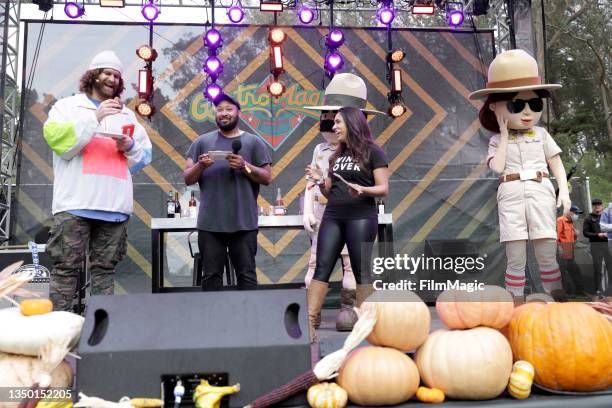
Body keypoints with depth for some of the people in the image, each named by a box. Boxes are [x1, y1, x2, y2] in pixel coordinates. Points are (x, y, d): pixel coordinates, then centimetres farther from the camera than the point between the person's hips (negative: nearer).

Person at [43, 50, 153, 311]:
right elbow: (57, 141, -8)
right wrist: (94, 118, -14)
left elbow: (145, 156, 19)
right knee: (66, 269, -5)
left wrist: (130, 147, -2)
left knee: (104, 269, 6)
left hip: (115, 205, 4)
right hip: (75, 204, -4)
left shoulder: (127, 114, 22)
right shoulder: (67, 106, 11)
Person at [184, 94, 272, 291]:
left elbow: (267, 177, 4)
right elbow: (187, 179, 9)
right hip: (209, 223, 2)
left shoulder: (253, 142, 7)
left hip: (244, 223, -1)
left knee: (247, 274, 3)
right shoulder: (202, 142, 11)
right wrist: (201, 165, -10)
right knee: (211, 275, 7)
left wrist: (245, 166, -12)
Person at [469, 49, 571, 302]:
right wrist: (504, 135, -1)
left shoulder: (541, 134, 13)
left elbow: (556, 164, 13)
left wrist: (564, 190, -1)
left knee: (547, 256, 2)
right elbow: (497, 167, -8)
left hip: (540, 193, 1)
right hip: (511, 196, -1)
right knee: (516, 258, 0)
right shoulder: (497, 140, 9)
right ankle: (516, 305, 6)